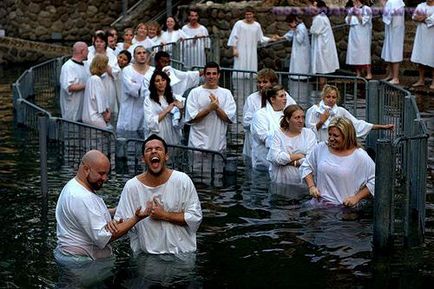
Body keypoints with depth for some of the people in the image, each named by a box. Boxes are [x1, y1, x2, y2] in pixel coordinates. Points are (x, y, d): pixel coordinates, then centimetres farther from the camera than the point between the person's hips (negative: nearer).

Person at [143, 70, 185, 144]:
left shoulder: (174, 98, 9)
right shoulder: (148, 100, 0)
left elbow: (179, 125, 7)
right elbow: (150, 122, -11)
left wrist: (181, 110, -11)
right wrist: (167, 110, -9)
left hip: (172, 139, 3)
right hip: (156, 140, -3)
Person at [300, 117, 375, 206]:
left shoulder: (360, 156, -4)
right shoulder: (320, 148, 9)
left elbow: (375, 181, -2)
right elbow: (306, 167, 23)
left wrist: (356, 197, -5)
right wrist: (311, 186, 8)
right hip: (318, 205, 2)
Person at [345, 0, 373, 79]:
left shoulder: (366, 9, -4)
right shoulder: (352, 9, 14)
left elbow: (363, 21, -13)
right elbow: (347, 21, 9)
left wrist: (358, 13, -17)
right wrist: (350, 14, -4)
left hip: (363, 35, -6)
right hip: (353, 35, 6)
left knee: (364, 53, -8)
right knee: (355, 53, 4)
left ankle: (369, 74, -4)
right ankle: (358, 74, 9)